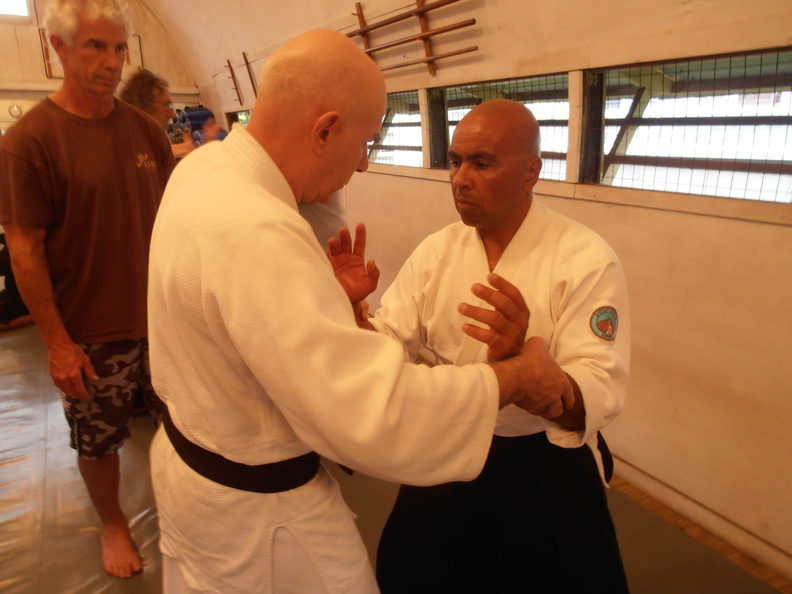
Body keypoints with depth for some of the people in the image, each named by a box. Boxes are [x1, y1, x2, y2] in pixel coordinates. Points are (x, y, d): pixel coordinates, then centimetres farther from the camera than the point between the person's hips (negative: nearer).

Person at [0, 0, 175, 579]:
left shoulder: (146, 129, 1)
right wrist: (57, 341, -12)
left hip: (162, 316, 4)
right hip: (93, 334, -3)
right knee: (98, 439, 14)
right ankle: (113, 524, 41)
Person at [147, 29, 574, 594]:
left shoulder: (205, 167, -4)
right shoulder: (253, 231, -36)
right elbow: (378, 415, -38)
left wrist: (324, 293, -5)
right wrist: (516, 377, -25)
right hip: (255, 508, -9)